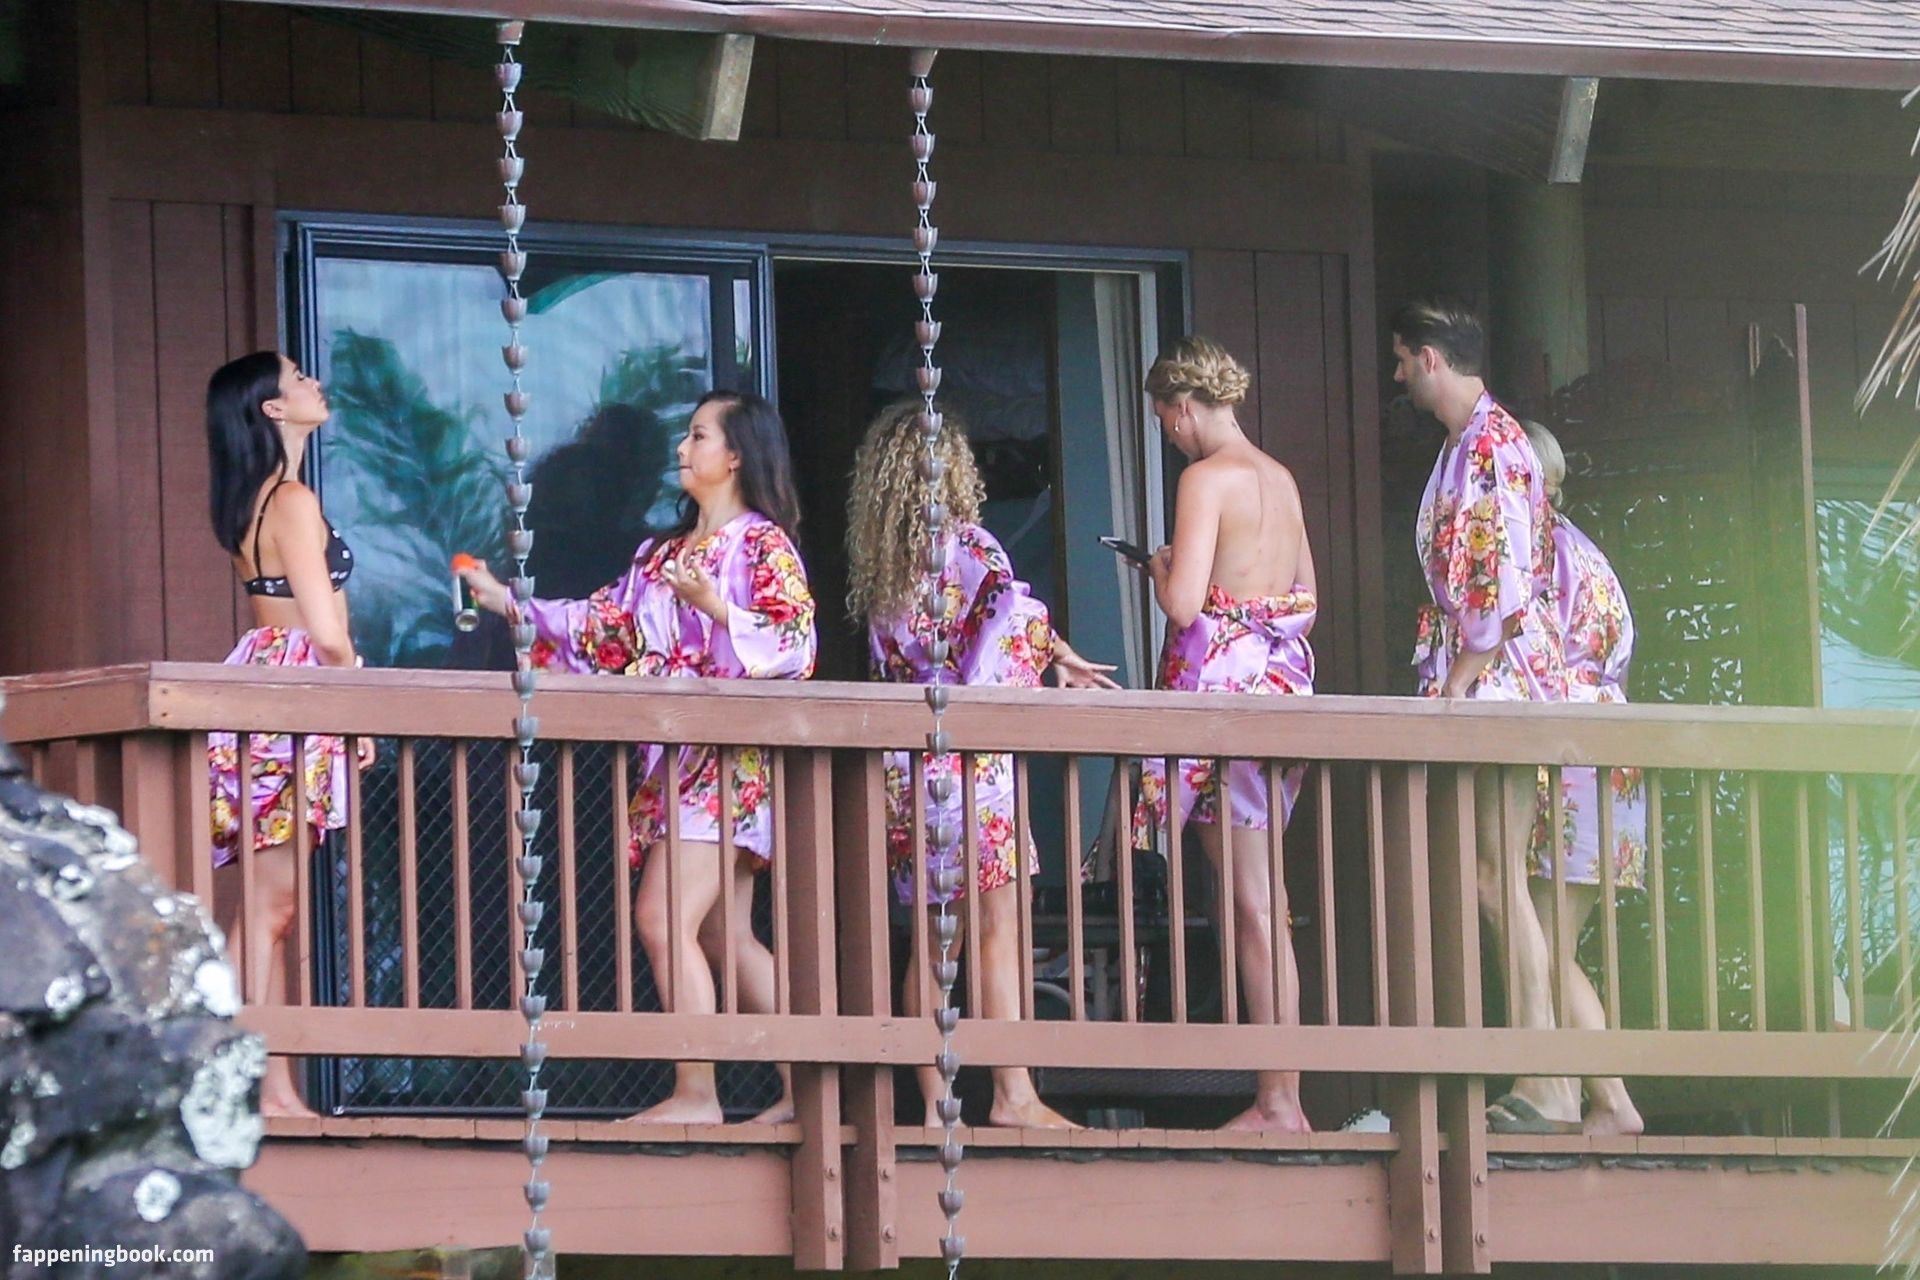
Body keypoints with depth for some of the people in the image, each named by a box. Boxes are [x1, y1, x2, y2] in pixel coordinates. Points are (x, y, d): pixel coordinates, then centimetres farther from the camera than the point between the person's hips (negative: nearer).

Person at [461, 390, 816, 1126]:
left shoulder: (762, 544, -4)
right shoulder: (662, 554, 21)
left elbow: (795, 643, -13)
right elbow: (603, 628, 18)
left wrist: (716, 608, -25)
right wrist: (508, 604, 14)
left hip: (731, 757, -9)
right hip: (677, 759, 9)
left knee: (664, 916, -16)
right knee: (719, 936, 6)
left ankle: (695, 1093, -14)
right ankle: (801, 1087, 8)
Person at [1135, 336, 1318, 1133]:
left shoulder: (1206, 478, -12)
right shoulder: (1281, 479, 13)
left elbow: (1183, 604, -17)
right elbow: (1307, 597, 18)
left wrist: (1161, 567, 2)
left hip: (1224, 680, -8)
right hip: (1283, 679, 8)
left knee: (1250, 898, -5)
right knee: (1262, 896, 10)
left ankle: (1278, 1102, -5)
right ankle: (1284, 1094, 10)